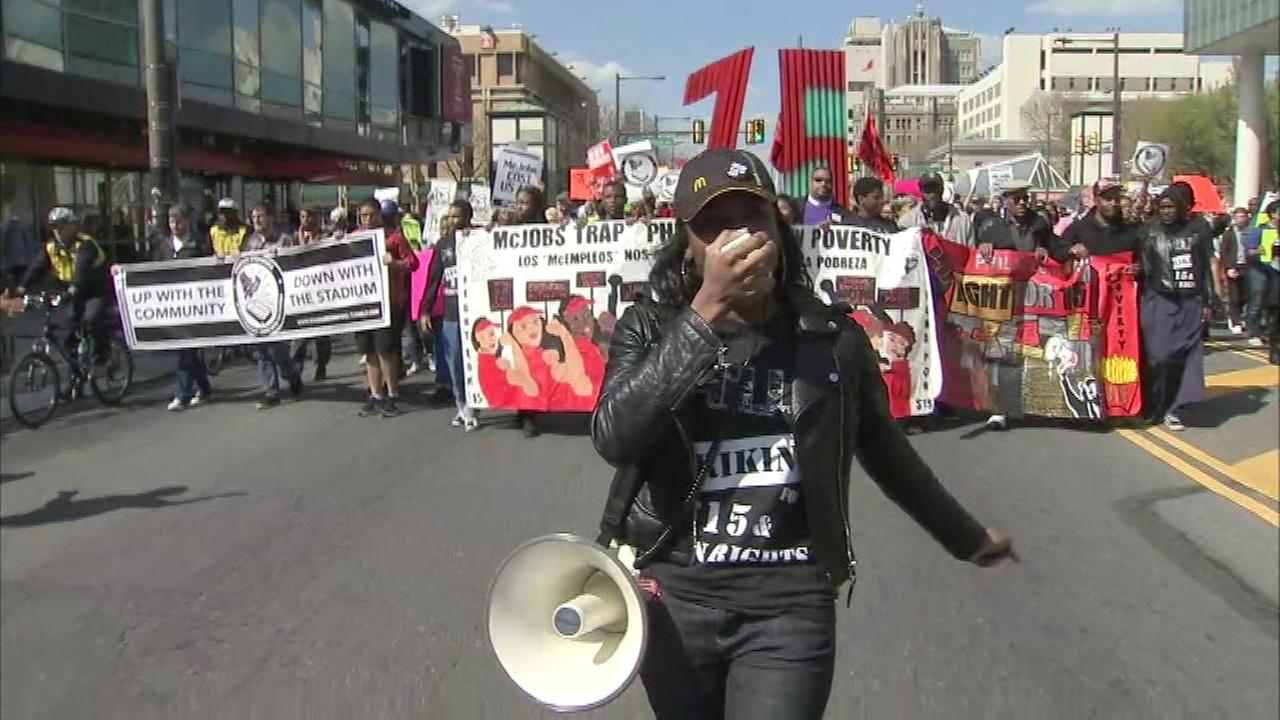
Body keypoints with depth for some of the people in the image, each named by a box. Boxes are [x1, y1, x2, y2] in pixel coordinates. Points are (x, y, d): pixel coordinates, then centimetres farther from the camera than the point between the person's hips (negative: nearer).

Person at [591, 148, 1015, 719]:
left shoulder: (832, 339, -1)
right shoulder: (650, 329, -4)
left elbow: (887, 454, 14)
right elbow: (614, 439, -22)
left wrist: (967, 537, 26)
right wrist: (707, 310, -26)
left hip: (790, 604, -1)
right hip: (674, 597, 1)